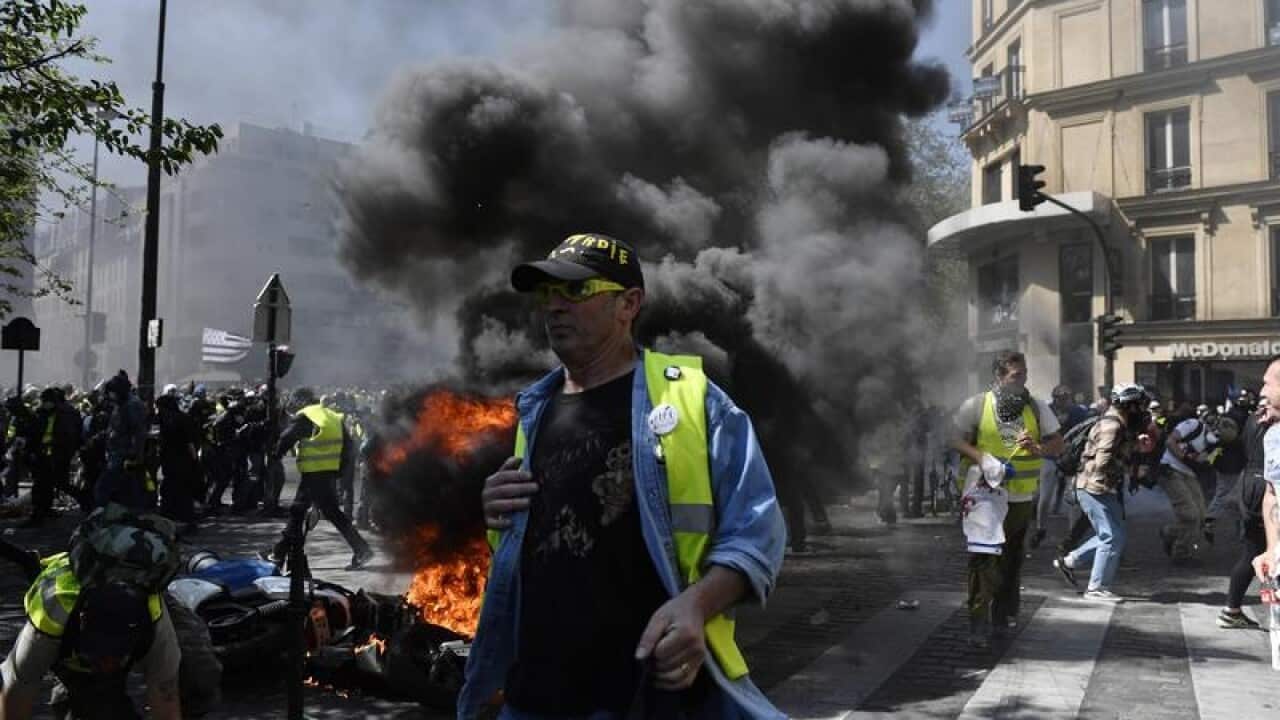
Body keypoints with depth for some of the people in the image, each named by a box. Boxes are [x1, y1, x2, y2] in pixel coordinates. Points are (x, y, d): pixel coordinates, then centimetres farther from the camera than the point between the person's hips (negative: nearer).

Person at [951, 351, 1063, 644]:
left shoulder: (1037, 407, 5)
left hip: (1021, 497, 4)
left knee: (1012, 560, 15)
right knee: (983, 559, -10)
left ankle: (1004, 615, 33)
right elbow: (957, 441, -2)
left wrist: (1038, 448, -17)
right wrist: (980, 457, -20)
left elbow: (1058, 444, 5)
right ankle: (979, 622, -5)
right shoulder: (975, 406, -4)